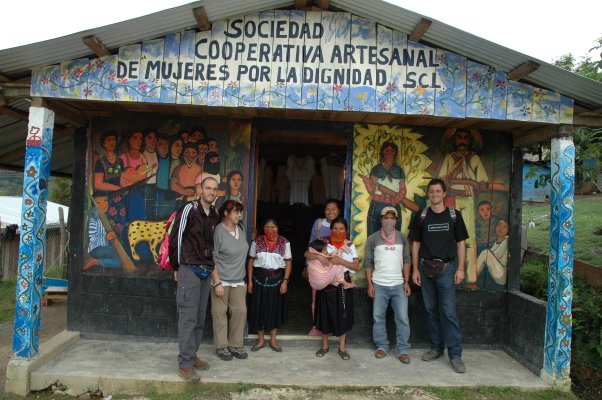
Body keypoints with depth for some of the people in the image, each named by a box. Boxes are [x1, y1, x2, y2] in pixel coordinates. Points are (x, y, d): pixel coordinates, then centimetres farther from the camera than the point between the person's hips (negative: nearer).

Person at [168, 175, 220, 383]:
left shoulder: (215, 216, 10)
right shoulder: (189, 210, -9)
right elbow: (175, 239, -7)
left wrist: (211, 266, 15)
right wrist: (177, 267, -1)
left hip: (206, 272, 7)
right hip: (189, 270, -7)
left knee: (199, 318, 13)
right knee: (188, 318, -6)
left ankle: (192, 355, 25)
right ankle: (185, 364, 0)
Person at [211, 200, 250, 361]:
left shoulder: (240, 228, 6)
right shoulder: (218, 232, -13)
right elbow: (212, 260, -14)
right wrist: (217, 283, -17)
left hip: (238, 281, 6)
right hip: (221, 280, -6)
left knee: (240, 311, 5)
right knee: (220, 313, 2)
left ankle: (235, 344, 18)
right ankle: (221, 346, 15)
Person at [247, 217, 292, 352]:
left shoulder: (284, 242, -3)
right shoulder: (257, 241, 0)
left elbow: (288, 262, -2)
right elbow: (251, 261, 3)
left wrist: (285, 281, -9)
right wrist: (250, 281, -1)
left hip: (277, 278, 0)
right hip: (259, 278, 1)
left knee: (275, 308, 7)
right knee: (259, 308, 6)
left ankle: (273, 340, 22)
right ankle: (261, 340, 21)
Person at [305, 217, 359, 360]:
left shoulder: (350, 246, 1)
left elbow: (357, 266, -6)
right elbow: (306, 254, -11)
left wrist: (341, 261, -20)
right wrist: (318, 256, -29)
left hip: (343, 284, 1)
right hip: (326, 284, 0)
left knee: (343, 315, 6)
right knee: (325, 314, 8)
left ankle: (342, 347, 22)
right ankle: (324, 345, 26)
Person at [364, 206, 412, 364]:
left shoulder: (402, 237, 7)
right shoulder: (372, 238, 1)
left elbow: (406, 260, 9)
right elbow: (368, 263, 2)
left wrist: (407, 282, 1)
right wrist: (369, 284, -3)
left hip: (399, 285, 1)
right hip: (379, 285, -1)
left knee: (403, 318, -1)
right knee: (378, 317, 5)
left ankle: (402, 349, 10)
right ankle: (381, 346, 20)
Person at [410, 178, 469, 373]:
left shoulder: (454, 215, 3)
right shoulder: (421, 217, 7)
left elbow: (461, 243, 4)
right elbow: (416, 244, 9)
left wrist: (460, 268, -4)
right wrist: (415, 269, 2)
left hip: (446, 268, -2)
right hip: (426, 268, 2)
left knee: (449, 311, -7)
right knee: (431, 310, 9)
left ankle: (455, 354, -2)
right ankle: (436, 348, 21)